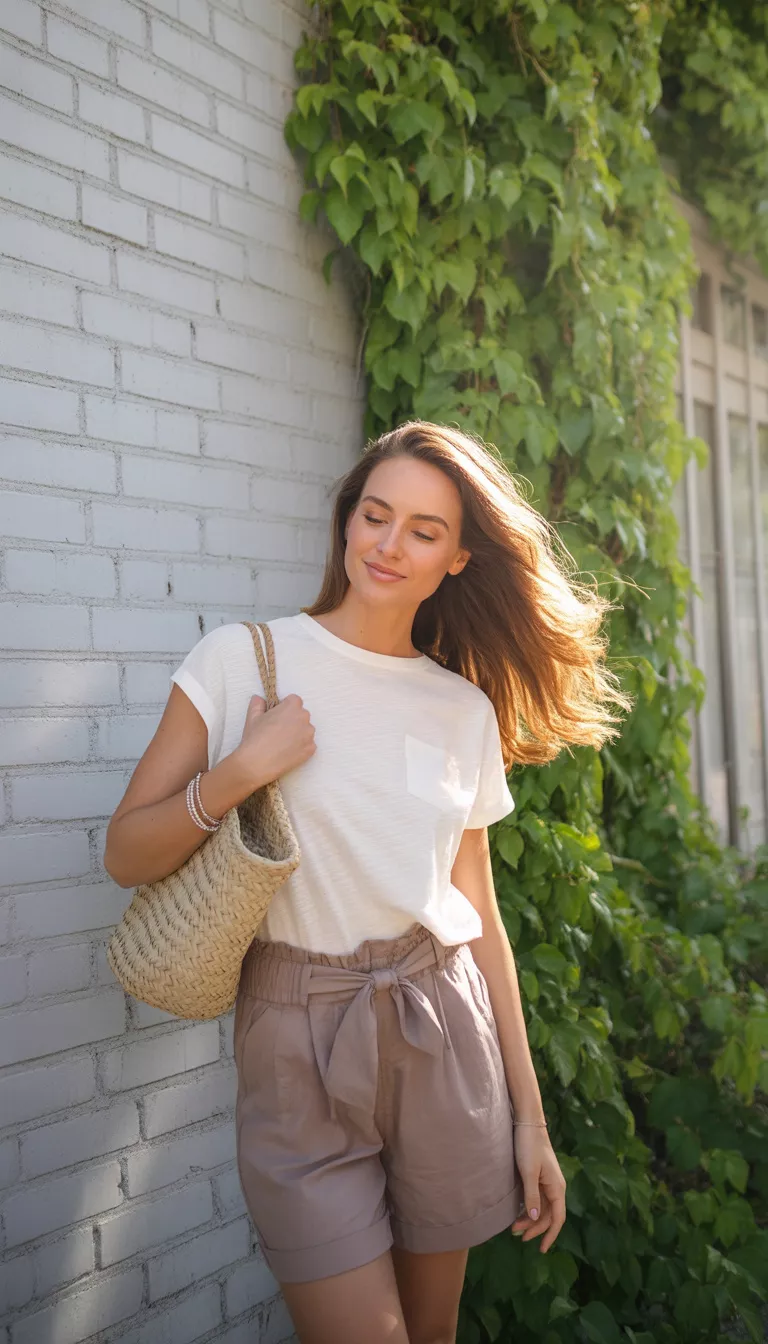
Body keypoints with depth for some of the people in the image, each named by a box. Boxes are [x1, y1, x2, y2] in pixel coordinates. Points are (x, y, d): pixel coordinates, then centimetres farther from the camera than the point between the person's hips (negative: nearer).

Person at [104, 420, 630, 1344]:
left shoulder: (468, 710, 6)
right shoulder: (241, 660, -4)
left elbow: (480, 917, 8)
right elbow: (127, 855, -3)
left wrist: (529, 1115, 7)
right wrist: (240, 773, -19)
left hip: (446, 1034, 4)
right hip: (299, 1037, -3)